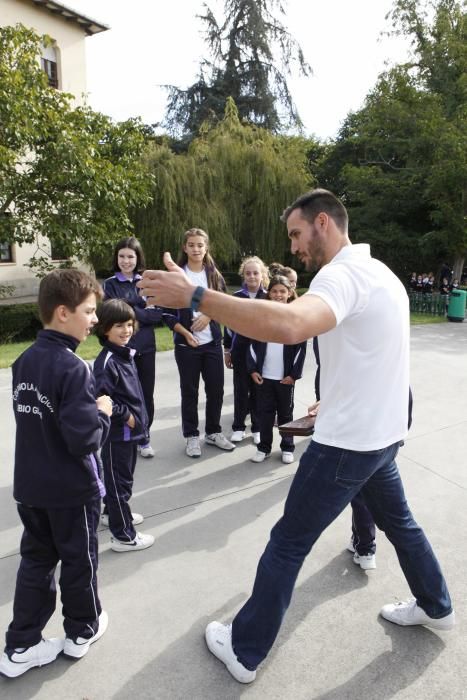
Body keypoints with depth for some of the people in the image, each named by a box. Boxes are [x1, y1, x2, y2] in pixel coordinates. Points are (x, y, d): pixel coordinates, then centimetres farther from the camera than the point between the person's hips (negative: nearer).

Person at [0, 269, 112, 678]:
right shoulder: (72, 368, -26)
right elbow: (84, 439, -30)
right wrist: (103, 413, -12)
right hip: (72, 489, -7)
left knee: (36, 560, 20)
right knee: (79, 561, 15)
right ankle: (82, 632, 36)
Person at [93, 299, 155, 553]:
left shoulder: (126, 354, 6)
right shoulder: (107, 362, -23)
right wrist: (125, 415, -18)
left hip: (130, 430, 9)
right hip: (116, 433, -9)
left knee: (124, 476, 25)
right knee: (119, 481, 3)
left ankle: (112, 512, 45)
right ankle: (123, 535, 16)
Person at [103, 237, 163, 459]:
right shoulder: (111, 284, -1)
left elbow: (158, 314, -2)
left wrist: (132, 312, -12)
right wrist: (143, 309, -9)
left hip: (146, 347, 3)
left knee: (146, 394, 9)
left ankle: (143, 438, 25)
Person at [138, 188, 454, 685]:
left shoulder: (343, 274, -22)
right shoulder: (379, 273, 10)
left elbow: (289, 326, -45)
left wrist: (193, 296, -44)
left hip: (348, 442, -9)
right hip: (382, 432, 9)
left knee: (287, 544, 4)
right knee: (397, 520, 29)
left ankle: (244, 652, 20)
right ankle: (436, 607, 50)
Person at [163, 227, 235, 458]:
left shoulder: (214, 275, 7)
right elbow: (167, 312, -4)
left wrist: (209, 315, -9)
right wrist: (185, 333, -15)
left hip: (212, 342, 3)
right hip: (186, 344, -3)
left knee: (216, 388, 8)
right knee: (189, 391, 6)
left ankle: (213, 432, 26)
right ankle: (191, 436, 19)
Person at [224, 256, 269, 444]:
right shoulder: (236, 297, 1)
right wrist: (227, 350, 6)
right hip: (240, 349, 1)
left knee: (258, 389, 7)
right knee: (241, 389, 7)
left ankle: (258, 428, 20)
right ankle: (238, 427, 19)